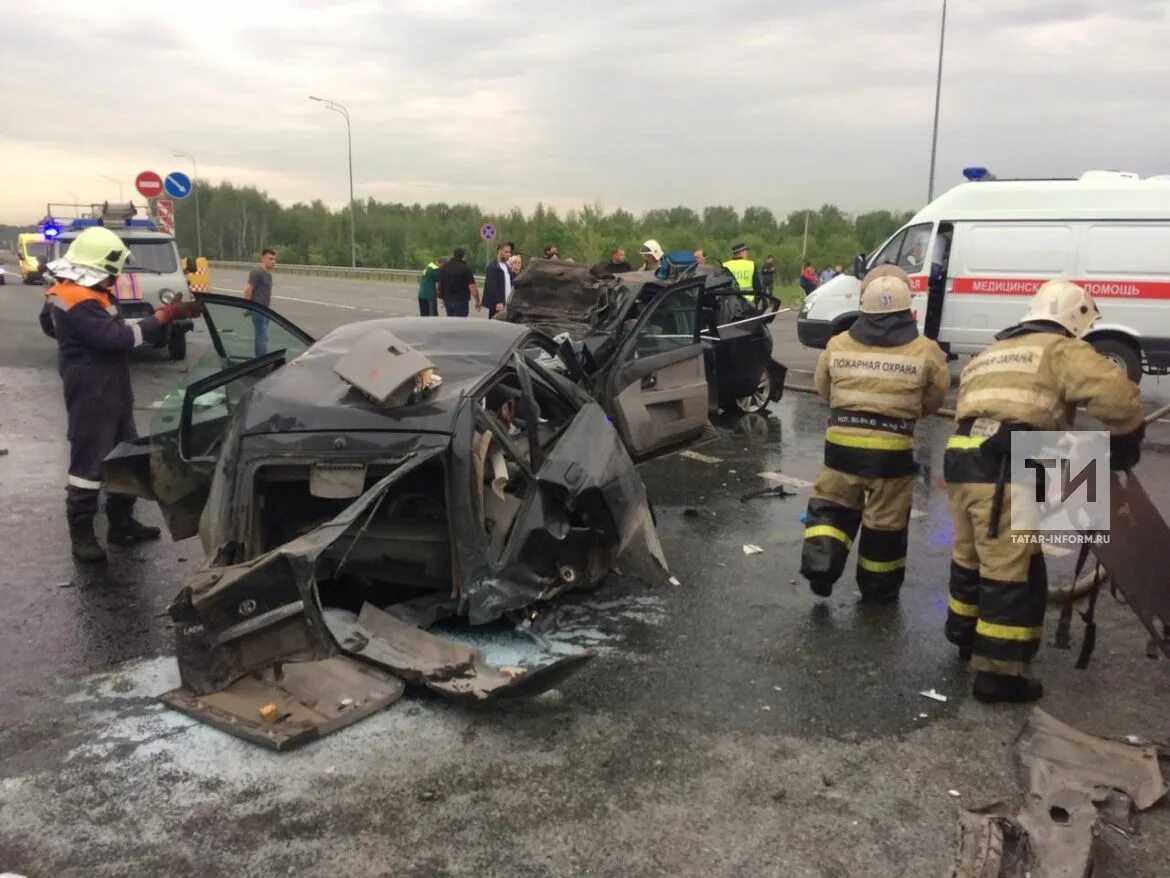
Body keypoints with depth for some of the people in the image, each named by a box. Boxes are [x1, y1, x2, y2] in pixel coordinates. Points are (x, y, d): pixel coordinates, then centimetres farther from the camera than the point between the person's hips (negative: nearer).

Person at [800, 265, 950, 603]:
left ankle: (820, 564, 1)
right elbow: (934, 400, 7)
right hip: (893, 450, -1)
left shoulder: (838, 345, -1)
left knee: (831, 505, 19)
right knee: (886, 520, 13)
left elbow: (823, 389, 13)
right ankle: (878, 587, 26)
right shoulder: (925, 351, -5)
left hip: (843, 443, 1)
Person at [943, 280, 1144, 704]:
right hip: (1005, 471, -8)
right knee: (1013, 572, -1)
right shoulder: (1062, 351, 6)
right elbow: (1115, 392, -10)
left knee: (972, 558, 24)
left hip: (961, 461, 8)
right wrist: (1126, 440, 8)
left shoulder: (987, 357, 29)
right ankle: (999, 672, 3)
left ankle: (966, 637, 41)